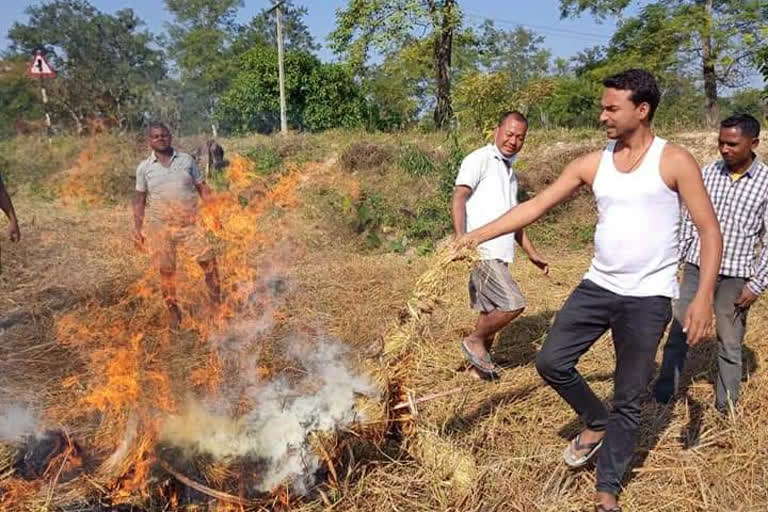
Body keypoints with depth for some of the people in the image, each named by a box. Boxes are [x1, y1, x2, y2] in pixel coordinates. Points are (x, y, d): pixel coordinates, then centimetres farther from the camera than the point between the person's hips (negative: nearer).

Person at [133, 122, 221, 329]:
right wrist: (138, 230, 4)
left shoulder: (186, 160, 4)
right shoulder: (144, 168, 4)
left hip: (189, 223, 0)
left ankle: (217, 300, 9)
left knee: (208, 258, -9)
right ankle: (173, 310, 19)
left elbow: (202, 188, 8)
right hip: (159, 226, 0)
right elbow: (139, 200, 9)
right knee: (166, 269, 2)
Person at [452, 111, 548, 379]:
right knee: (513, 304, -16)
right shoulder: (479, 159, -3)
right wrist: (461, 239, -28)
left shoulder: (510, 170, 24)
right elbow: (458, 198, -15)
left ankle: (479, 366, 25)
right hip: (481, 252, -9)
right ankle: (474, 341, 5)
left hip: (499, 254, 9)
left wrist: (532, 252, 28)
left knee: (491, 312, 13)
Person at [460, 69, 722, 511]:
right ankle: (597, 423, 30)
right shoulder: (592, 164, 3)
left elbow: (710, 231, -7)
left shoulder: (674, 161, -7)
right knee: (552, 362, 2)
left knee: (629, 401, 6)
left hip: (648, 299, -4)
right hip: (597, 287, 4)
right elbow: (536, 205, 0)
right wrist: (476, 236, -7)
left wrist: (704, 296, -18)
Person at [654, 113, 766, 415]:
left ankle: (727, 407, 26)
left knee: (729, 344, 10)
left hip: (734, 276, -2)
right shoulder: (707, 173, 1)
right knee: (678, 334, 7)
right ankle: (663, 395, 20)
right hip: (697, 268, 2)